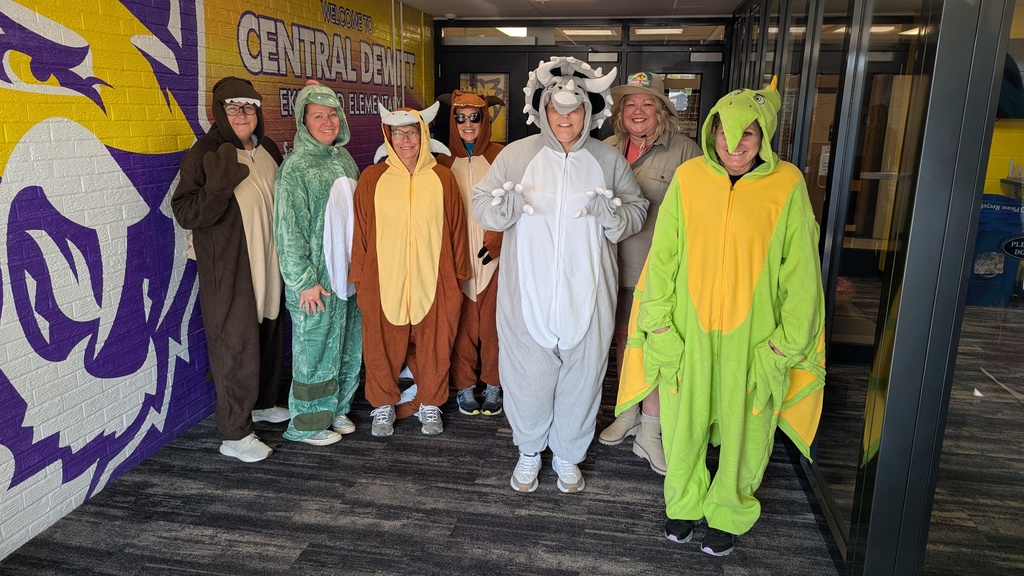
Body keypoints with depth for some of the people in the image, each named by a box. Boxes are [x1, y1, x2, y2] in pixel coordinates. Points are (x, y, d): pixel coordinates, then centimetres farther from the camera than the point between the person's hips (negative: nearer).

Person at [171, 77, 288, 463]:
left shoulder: (269, 150, 8)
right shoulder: (204, 155, -11)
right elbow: (185, 214, -16)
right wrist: (221, 182, -29)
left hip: (268, 265, 7)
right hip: (228, 271, -7)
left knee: (269, 337, 18)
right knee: (236, 345, -2)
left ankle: (262, 404, 39)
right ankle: (234, 434, 9)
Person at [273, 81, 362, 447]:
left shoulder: (344, 159, 9)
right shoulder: (295, 167, -12)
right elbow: (289, 231, -14)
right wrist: (304, 281, -16)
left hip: (349, 272, 7)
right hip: (316, 278, -7)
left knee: (348, 346, 15)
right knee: (316, 348, 4)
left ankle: (336, 409, 32)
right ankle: (306, 424, 20)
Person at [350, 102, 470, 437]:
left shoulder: (442, 178, 2)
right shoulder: (372, 179, 1)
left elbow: (456, 230, 7)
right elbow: (360, 232, 5)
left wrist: (458, 275, 9)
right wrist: (358, 276, 7)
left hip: (433, 282, 1)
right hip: (383, 281, 0)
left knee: (433, 349, 10)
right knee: (382, 349, 9)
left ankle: (430, 405, 30)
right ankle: (383, 407, 29)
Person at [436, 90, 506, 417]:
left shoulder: (499, 158, 2)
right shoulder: (443, 160, 6)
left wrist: (497, 239, -13)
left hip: (493, 256, -1)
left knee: (491, 322, 3)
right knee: (462, 323, 4)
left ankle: (493, 386, 19)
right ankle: (464, 386, 19)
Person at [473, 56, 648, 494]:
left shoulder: (609, 160, 3)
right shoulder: (516, 154, 0)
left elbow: (638, 211, 6)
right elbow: (481, 204, 1)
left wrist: (613, 214, -16)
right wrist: (505, 207, -21)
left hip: (586, 295, 1)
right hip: (528, 294, -1)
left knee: (581, 374, 12)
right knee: (527, 373, 9)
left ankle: (568, 455, 36)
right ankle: (529, 452, 35)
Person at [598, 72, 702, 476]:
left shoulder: (685, 152, -8)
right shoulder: (608, 149, 6)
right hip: (617, 266, 5)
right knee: (623, 340, 16)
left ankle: (649, 431, 16)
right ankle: (628, 414, 34)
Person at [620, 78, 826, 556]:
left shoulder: (787, 185, -8)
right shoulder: (688, 178, -5)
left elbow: (800, 272, -4)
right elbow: (662, 257, -1)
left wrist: (787, 341, -4)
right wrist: (659, 326, -3)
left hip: (752, 335, -1)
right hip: (688, 331, 1)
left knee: (744, 426, 14)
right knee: (683, 420, 15)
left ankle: (728, 511, 39)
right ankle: (685, 502, 40)